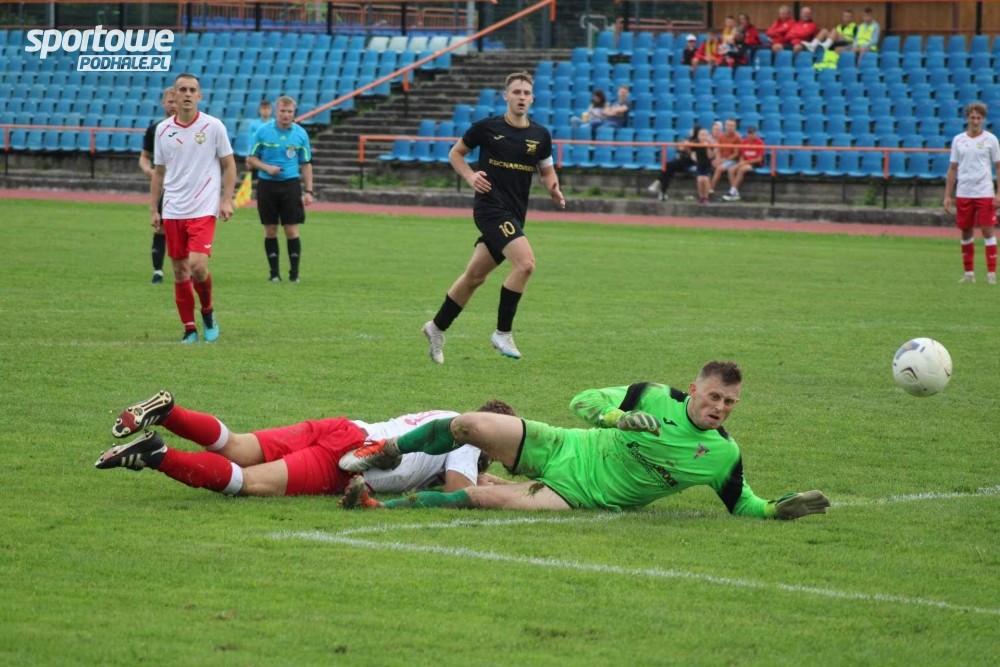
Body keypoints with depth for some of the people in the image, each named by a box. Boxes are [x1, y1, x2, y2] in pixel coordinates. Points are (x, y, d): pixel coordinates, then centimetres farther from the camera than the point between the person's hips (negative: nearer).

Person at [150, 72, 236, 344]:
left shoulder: (213, 126, -3)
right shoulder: (163, 129, 6)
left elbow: (229, 165, 3)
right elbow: (159, 172, 13)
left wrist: (226, 201, -7)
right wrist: (153, 209, 8)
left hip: (203, 210, -3)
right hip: (172, 212, 3)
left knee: (197, 266, -17)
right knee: (180, 272, 5)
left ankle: (208, 311, 9)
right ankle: (189, 329, 15)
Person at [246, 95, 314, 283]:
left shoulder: (300, 134, 3)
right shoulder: (263, 131, -1)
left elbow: (306, 164, 8)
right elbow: (251, 159, 5)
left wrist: (308, 191, 3)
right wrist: (266, 167, -14)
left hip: (290, 184, 0)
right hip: (267, 185, 0)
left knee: (291, 230, -4)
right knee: (270, 230, 4)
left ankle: (294, 273, 4)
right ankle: (274, 273, 12)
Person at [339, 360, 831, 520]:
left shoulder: (724, 455, -7)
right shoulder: (656, 399, -8)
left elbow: (741, 503, 6)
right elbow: (582, 402, 0)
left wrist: (778, 508, -14)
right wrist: (616, 415, -22)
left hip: (579, 496, -1)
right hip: (561, 451, 1)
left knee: (493, 499, -28)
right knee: (472, 425, -20)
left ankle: (386, 504, -15)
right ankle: (384, 453, 6)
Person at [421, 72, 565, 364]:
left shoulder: (540, 135, 6)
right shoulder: (487, 128, -5)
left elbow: (546, 170, 18)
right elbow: (455, 153, 9)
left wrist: (553, 189, -4)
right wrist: (470, 176, -8)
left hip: (514, 215, 6)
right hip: (491, 206, -6)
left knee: (475, 276, 14)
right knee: (525, 263, -23)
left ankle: (437, 327, 31)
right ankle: (503, 332, -11)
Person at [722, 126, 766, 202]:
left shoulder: (760, 142, -8)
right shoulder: (744, 142, 8)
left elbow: (759, 159, -11)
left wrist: (746, 162, -17)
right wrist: (741, 161, -9)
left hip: (755, 164, -6)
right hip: (744, 163, 6)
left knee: (741, 169, -34)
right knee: (731, 170, -21)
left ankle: (732, 192, -31)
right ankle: (735, 193, -25)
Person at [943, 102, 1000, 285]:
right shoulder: (958, 140, 6)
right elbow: (953, 169, 10)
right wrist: (947, 196, 5)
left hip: (985, 193, -3)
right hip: (963, 193, 3)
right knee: (966, 233, 6)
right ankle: (969, 273, 15)